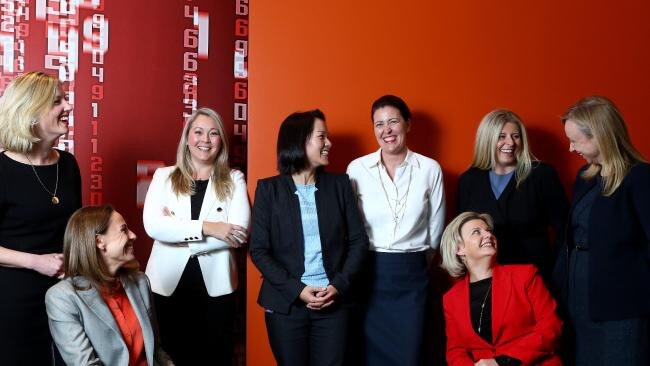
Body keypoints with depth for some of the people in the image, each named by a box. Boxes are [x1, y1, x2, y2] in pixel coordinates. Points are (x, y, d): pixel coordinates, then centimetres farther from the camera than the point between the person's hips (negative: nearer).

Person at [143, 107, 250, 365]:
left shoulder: (234, 179, 3)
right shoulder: (164, 176, 4)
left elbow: (239, 232, -12)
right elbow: (153, 225, -12)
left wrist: (177, 228, -12)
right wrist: (206, 227, -19)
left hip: (215, 287, 0)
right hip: (167, 286, 0)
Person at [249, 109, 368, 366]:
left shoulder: (339, 184, 6)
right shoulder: (269, 189, 0)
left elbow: (358, 241, 5)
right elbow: (259, 250, -4)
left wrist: (339, 286, -9)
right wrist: (297, 290, -13)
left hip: (334, 302, 1)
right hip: (285, 303, -1)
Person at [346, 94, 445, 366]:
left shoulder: (430, 169, -1)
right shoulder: (357, 168, -3)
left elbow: (435, 227, 8)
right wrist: (367, 261, 9)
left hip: (411, 274, 0)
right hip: (368, 272, 0)